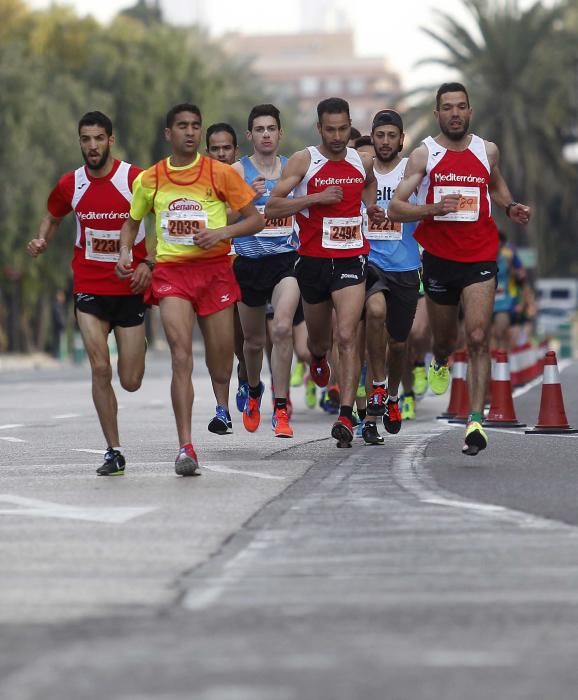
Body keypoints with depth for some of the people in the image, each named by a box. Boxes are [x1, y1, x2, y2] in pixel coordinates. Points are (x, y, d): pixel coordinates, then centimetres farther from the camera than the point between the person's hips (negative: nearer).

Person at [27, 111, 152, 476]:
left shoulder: (136, 179, -9)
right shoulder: (70, 185, 0)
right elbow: (53, 217, 20)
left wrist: (148, 263, -13)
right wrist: (42, 241, -1)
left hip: (131, 288, -1)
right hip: (90, 291, 1)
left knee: (131, 382, 2)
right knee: (100, 368, -13)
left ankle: (138, 346, 40)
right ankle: (114, 452, -4)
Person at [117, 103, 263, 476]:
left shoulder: (220, 173, 0)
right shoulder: (149, 180, 6)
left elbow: (256, 219, 2)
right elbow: (132, 222, 22)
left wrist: (221, 233, -14)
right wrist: (125, 253, 2)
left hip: (215, 268, 0)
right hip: (172, 273, 0)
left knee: (220, 355, 8)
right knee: (181, 355, -16)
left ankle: (223, 405, 46)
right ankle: (186, 448, -21)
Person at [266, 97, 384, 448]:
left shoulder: (363, 161, 5)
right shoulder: (303, 161, -5)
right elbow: (272, 208, -11)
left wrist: (371, 206, 12)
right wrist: (317, 197, -20)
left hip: (351, 260, 0)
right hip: (313, 260, 0)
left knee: (347, 337, -16)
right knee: (319, 338, 18)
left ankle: (346, 417, -20)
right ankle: (318, 359, 57)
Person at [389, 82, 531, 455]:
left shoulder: (488, 151, 4)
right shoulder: (424, 154, -3)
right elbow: (395, 208, -8)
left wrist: (510, 207, 6)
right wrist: (434, 208, -24)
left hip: (480, 259, 0)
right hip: (439, 257, 0)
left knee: (478, 338, -15)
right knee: (444, 338, 17)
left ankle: (476, 421, -18)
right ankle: (441, 362, 56)